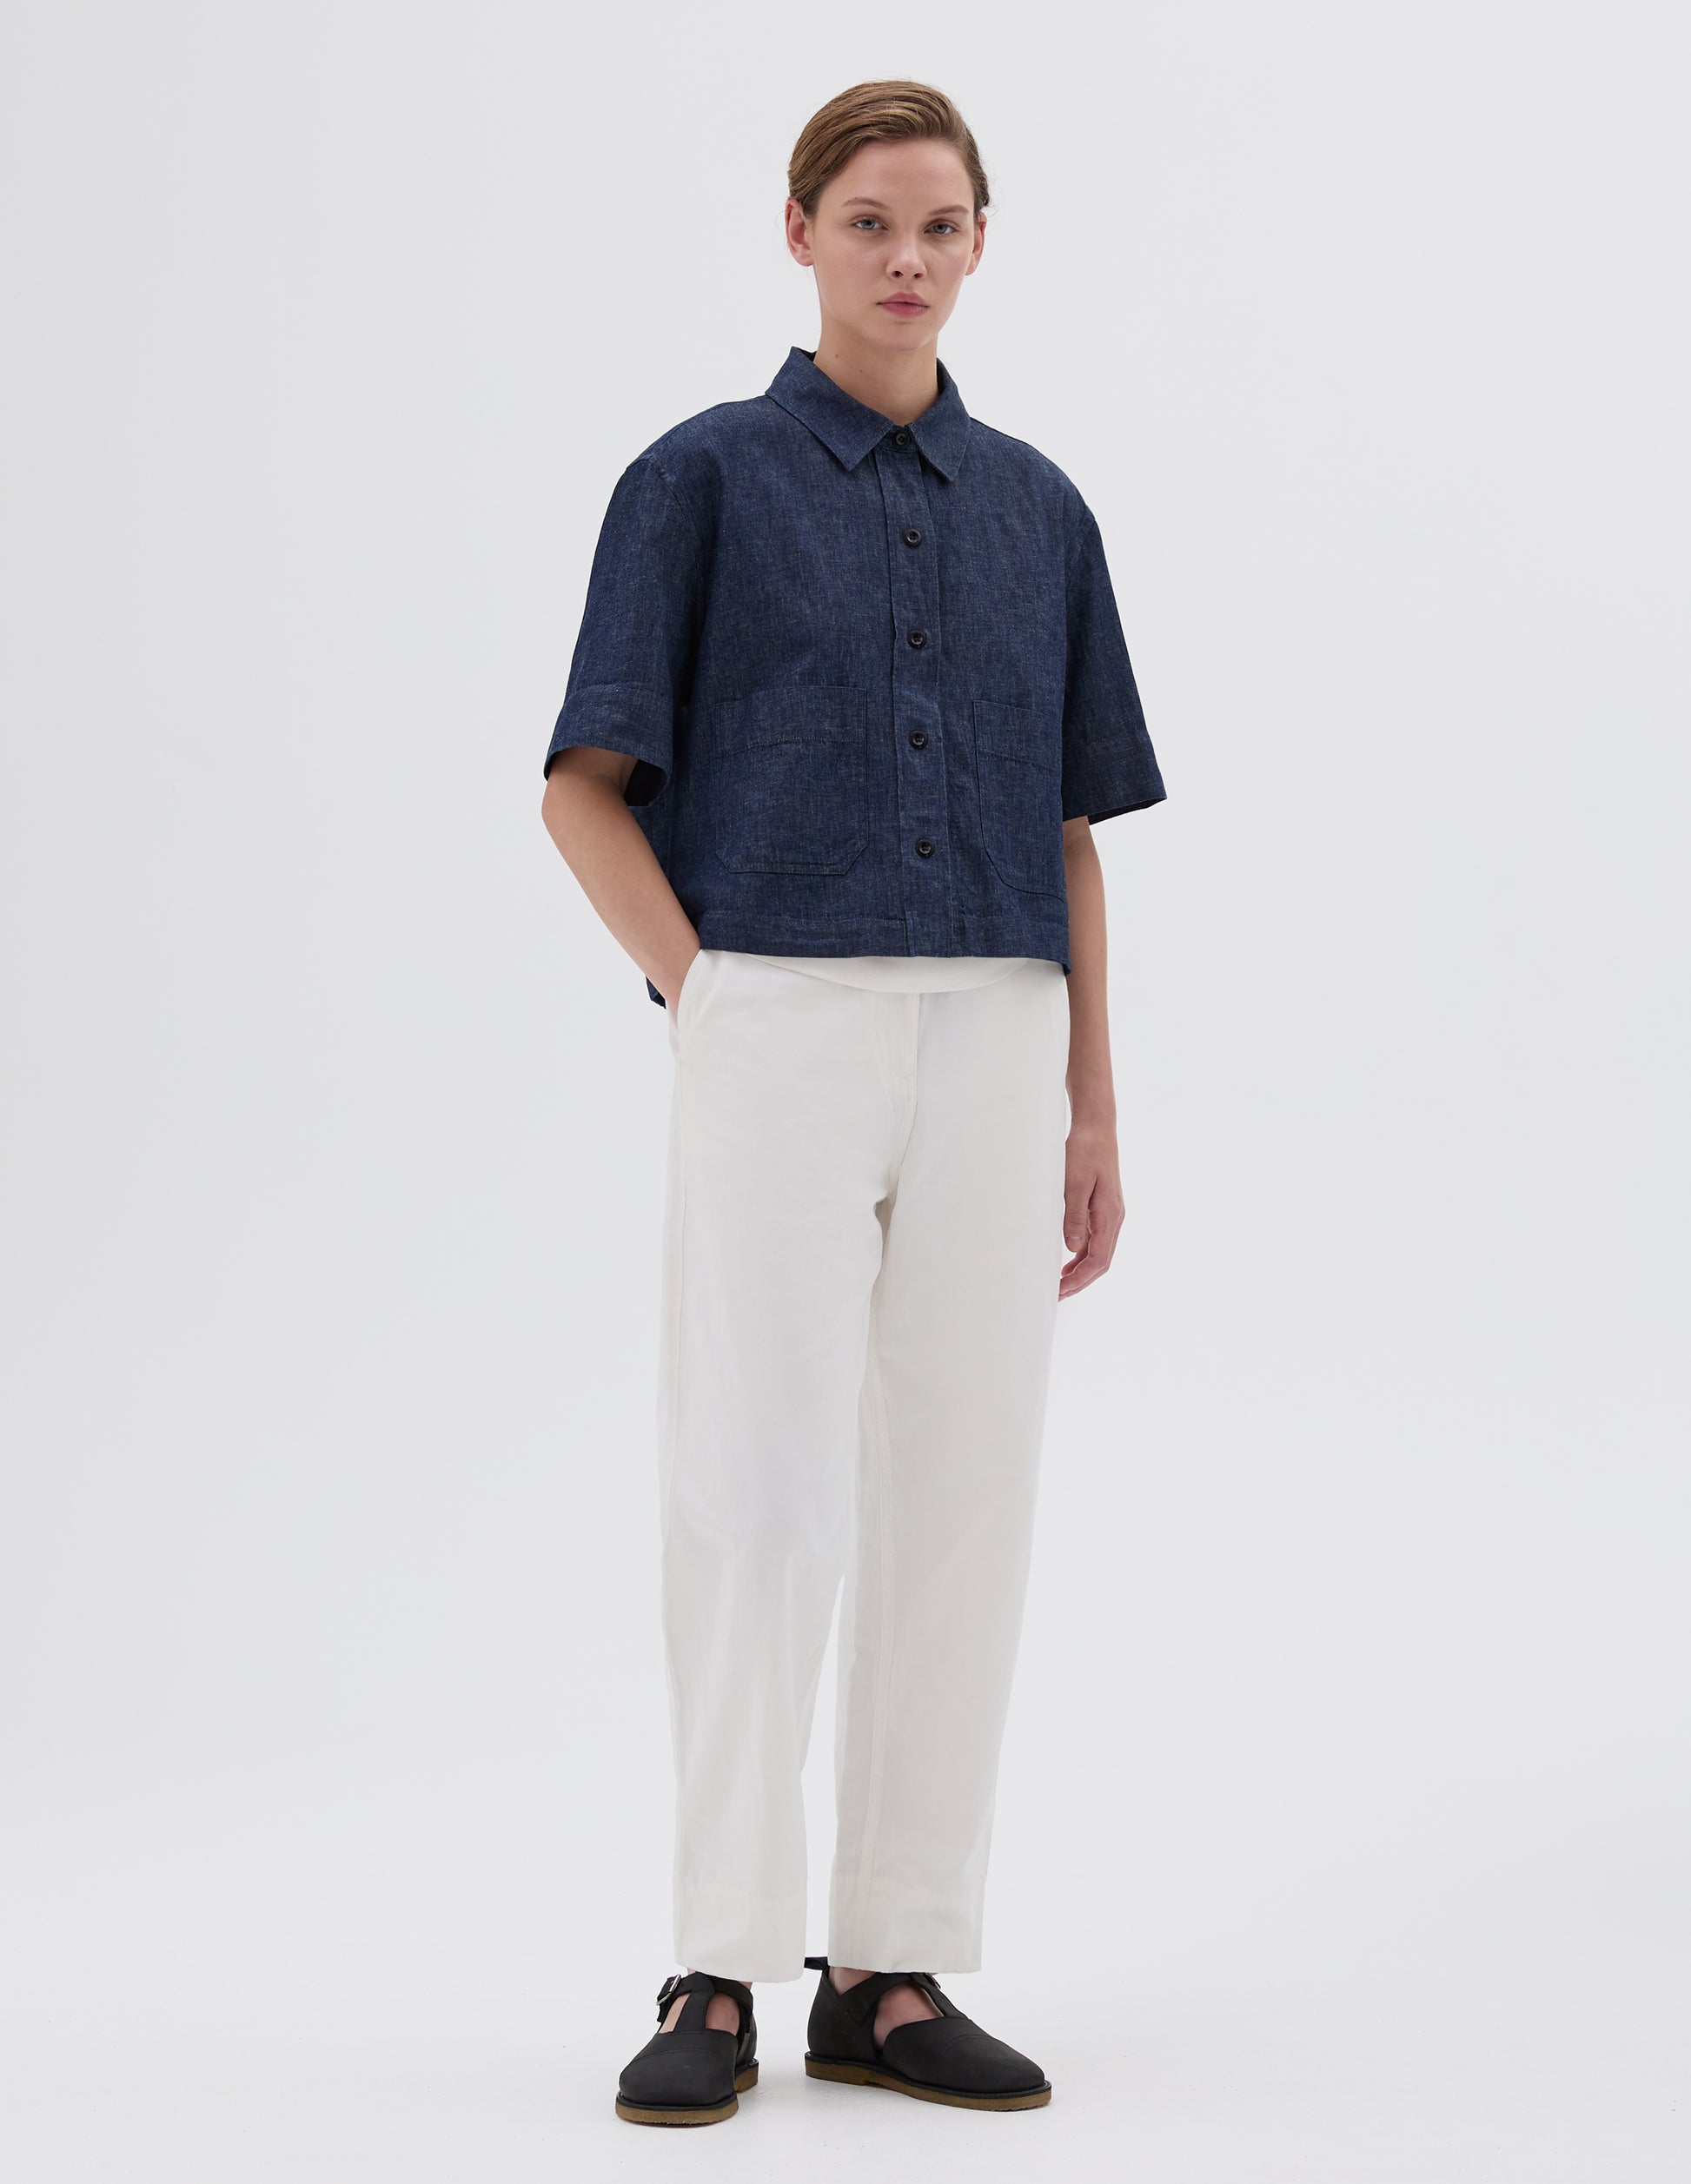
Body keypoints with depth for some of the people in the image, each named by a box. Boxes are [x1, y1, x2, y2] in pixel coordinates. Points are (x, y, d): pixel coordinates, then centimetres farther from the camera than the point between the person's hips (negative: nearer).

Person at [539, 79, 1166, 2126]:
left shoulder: (1035, 508, 15)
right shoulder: (703, 478, 4)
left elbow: (1068, 829, 16)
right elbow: (584, 787, 2)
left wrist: (1092, 1108, 10)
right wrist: (704, 997, -9)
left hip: (991, 1043, 4)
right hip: (775, 1033, -4)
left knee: (959, 1496, 2)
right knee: (757, 1493, -9)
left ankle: (894, 1973, 9)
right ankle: (719, 1978, -4)